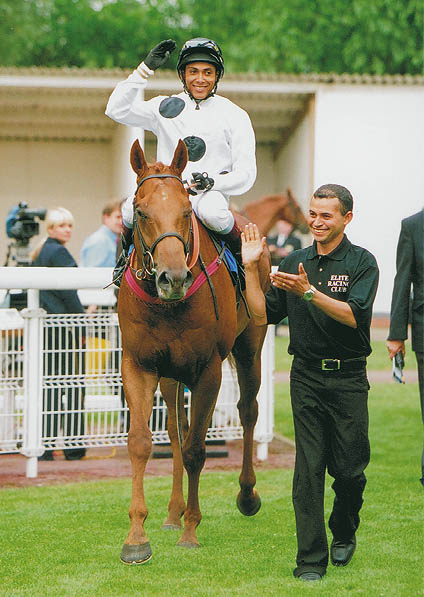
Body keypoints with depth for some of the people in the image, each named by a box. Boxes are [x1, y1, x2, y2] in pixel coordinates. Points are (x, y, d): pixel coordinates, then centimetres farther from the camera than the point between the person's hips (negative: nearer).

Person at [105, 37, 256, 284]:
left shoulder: (234, 115, 6)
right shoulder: (167, 107, 12)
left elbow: (246, 174, 2)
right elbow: (117, 110, 1)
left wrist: (212, 182, -18)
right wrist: (145, 70, -3)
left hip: (212, 192, -2)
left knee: (212, 212, -39)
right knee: (132, 209, -29)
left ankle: (240, 254, -8)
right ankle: (129, 254, 3)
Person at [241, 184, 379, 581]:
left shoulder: (361, 263, -3)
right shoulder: (294, 263, 8)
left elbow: (353, 315, -17)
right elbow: (262, 316, 7)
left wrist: (309, 292, -27)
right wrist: (251, 269, -2)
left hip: (348, 377, -2)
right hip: (306, 376, 2)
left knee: (349, 468, 3)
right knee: (309, 467, -3)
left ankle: (343, 534, 31)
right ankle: (311, 559, 1)